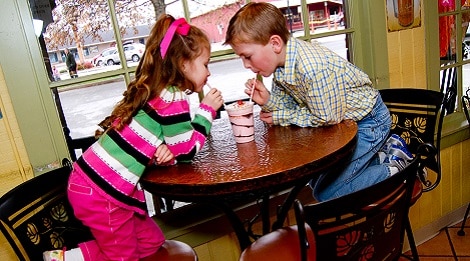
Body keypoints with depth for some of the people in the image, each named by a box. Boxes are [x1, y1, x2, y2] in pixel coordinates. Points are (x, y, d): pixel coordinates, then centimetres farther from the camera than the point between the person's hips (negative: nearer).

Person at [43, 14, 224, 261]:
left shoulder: (158, 91, 10)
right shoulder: (173, 99, -18)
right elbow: (187, 150, -11)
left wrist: (166, 152, -9)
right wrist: (207, 109, -4)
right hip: (101, 192, -9)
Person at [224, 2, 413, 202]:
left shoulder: (313, 68, -38)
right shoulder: (280, 62, -10)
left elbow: (327, 118, -27)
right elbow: (294, 105, -2)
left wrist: (281, 117, -19)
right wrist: (267, 100, -21)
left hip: (367, 121, -8)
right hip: (342, 120, 9)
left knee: (325, 194, -6)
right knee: (317, 181, 19)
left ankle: (393, 168, 8)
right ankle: (380, 157, 25)